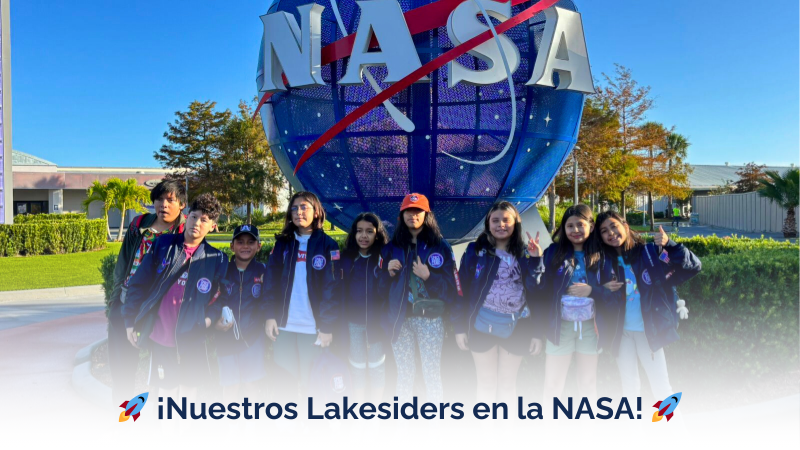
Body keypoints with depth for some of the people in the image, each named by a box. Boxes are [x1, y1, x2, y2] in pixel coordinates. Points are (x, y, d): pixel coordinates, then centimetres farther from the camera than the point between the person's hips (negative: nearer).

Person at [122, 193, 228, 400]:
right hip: (160, 338, 0)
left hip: (191, 340, 0)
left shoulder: (216, 259, 0)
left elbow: (220, 298, 4)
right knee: (166, 392, 9)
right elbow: (138, 284, 4)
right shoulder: (163, 245, 1)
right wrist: (130, 320, 3)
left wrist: (209, 318, -13)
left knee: (189, 393, 12)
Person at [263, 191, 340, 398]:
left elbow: (332, 288, -6)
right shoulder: (282, 243, 9)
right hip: (284, 324, 3)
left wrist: (327, 326, -11)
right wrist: (271, 315, -4)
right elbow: (271, 281, 6)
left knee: (309, 381, 7)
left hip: (313, 327, -3)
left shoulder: (327, 245, -1)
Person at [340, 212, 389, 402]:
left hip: (377, 321, -2)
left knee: (376, 366, 9)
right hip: (353, 322, 2)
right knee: (357, 367, 13)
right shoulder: (346, 258, 1)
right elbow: (340, 290, 2)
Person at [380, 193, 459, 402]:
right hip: (400, 319, 3)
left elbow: (451, 288, -3)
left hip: (430, 318, -3)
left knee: (432, 373, -1)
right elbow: (382, 286, 13)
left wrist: (428, 276, -17)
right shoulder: (392, 247, 11)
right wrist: (389, 272, -6)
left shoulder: (440, 246, 1)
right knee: (404, 374, 7)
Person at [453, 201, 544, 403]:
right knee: (486, 383, 8)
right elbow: (462, 289, -2)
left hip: (516, 328, 1)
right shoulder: (475, 250, -2)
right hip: (482, 325, -1)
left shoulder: (526, 254, 2)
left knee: (508, 383, 12)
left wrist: (537, 332, -2)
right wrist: (460, 327, -6)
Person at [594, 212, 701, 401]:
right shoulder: (603, 262, 0)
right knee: (629, 387, 15)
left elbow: (692, 267, -15)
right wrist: (603, 290, -15)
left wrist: (669, 244, -30)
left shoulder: (650, 252, -7)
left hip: (648, 331, -3)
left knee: (661, 387, 2)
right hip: (620, 333, 3)